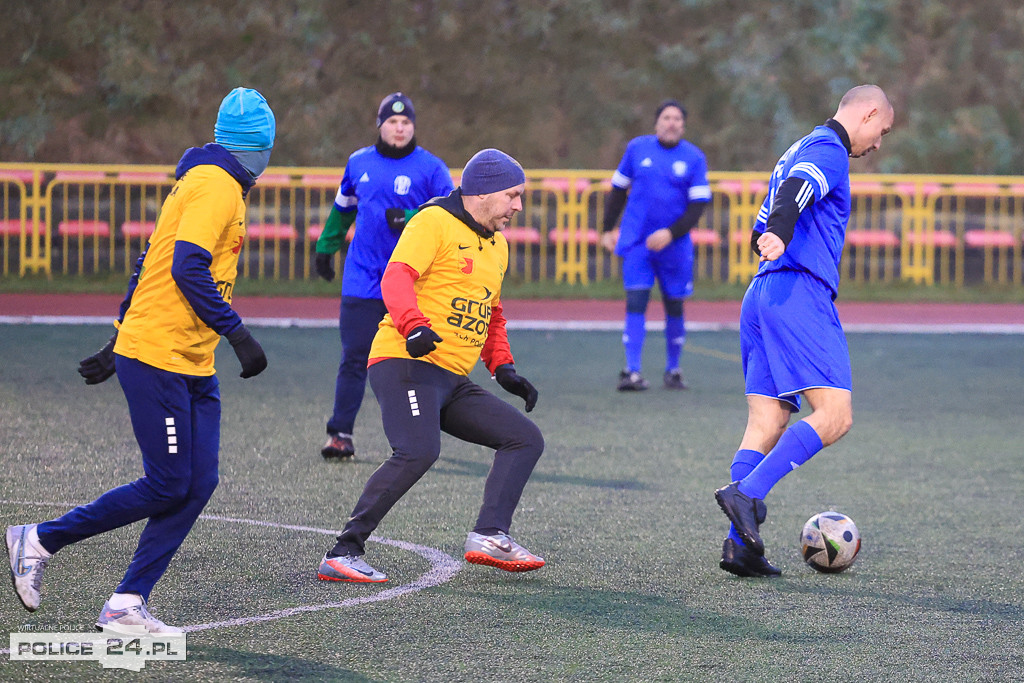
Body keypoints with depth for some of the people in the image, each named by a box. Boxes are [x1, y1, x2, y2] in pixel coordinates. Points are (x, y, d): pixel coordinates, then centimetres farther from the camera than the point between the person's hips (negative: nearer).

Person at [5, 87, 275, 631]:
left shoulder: (214, 184, 18)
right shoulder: (216, 186, -12)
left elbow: (150, 265, 22)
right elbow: (187, 268, -24)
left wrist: (120, 344, 25)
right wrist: (237, 333, -26)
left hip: (194, 364, 9)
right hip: (157, 358, -9)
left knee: (198, 483, 0)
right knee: (168, 485, -8)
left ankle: (127, 605, -1)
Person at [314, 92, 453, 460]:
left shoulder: (431, 168, -2)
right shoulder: (359, 162, 9)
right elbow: (343, 206, 25)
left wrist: (410, 220, -20)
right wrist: (326, 246, 28)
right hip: (362, 278, 2)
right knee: (354, 358, -4)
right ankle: (340, 434, -2)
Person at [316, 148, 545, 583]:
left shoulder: (497, 246, 22)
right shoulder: (434, 222, -5)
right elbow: (396, 278, -19)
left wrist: (502, 368, 19)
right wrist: (413, 325, -37)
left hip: (453, 383, 9)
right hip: (407, 364, -9)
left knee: (525, 438, 4)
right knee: (418, 451, -29)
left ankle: (490, 535, -9)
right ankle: (343, 554, -26)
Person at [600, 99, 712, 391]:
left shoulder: (694, 157, 0)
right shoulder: (637, 148, 4)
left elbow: (698, 204, -2)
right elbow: (618, 189, 13)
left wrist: (671, 233, -14)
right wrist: (608, 229, 10)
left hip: (674, 244, 0)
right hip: (636, 242, 0)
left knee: (674, 306, 7)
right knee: (635, 302, -11)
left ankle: (673, 370, 23)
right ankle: (632, 372, -13)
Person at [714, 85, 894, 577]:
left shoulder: (800, 150, 28)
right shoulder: (828, 149, -2)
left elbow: (760, 235, 34)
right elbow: (794, 192, -24)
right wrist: (778, 235, -42)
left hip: (759, 295, 10)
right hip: (799, 293, -10)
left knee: (766, 425, 3)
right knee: (834, 416, -15)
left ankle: (740, 545, -5)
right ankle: (747, 493, -26)